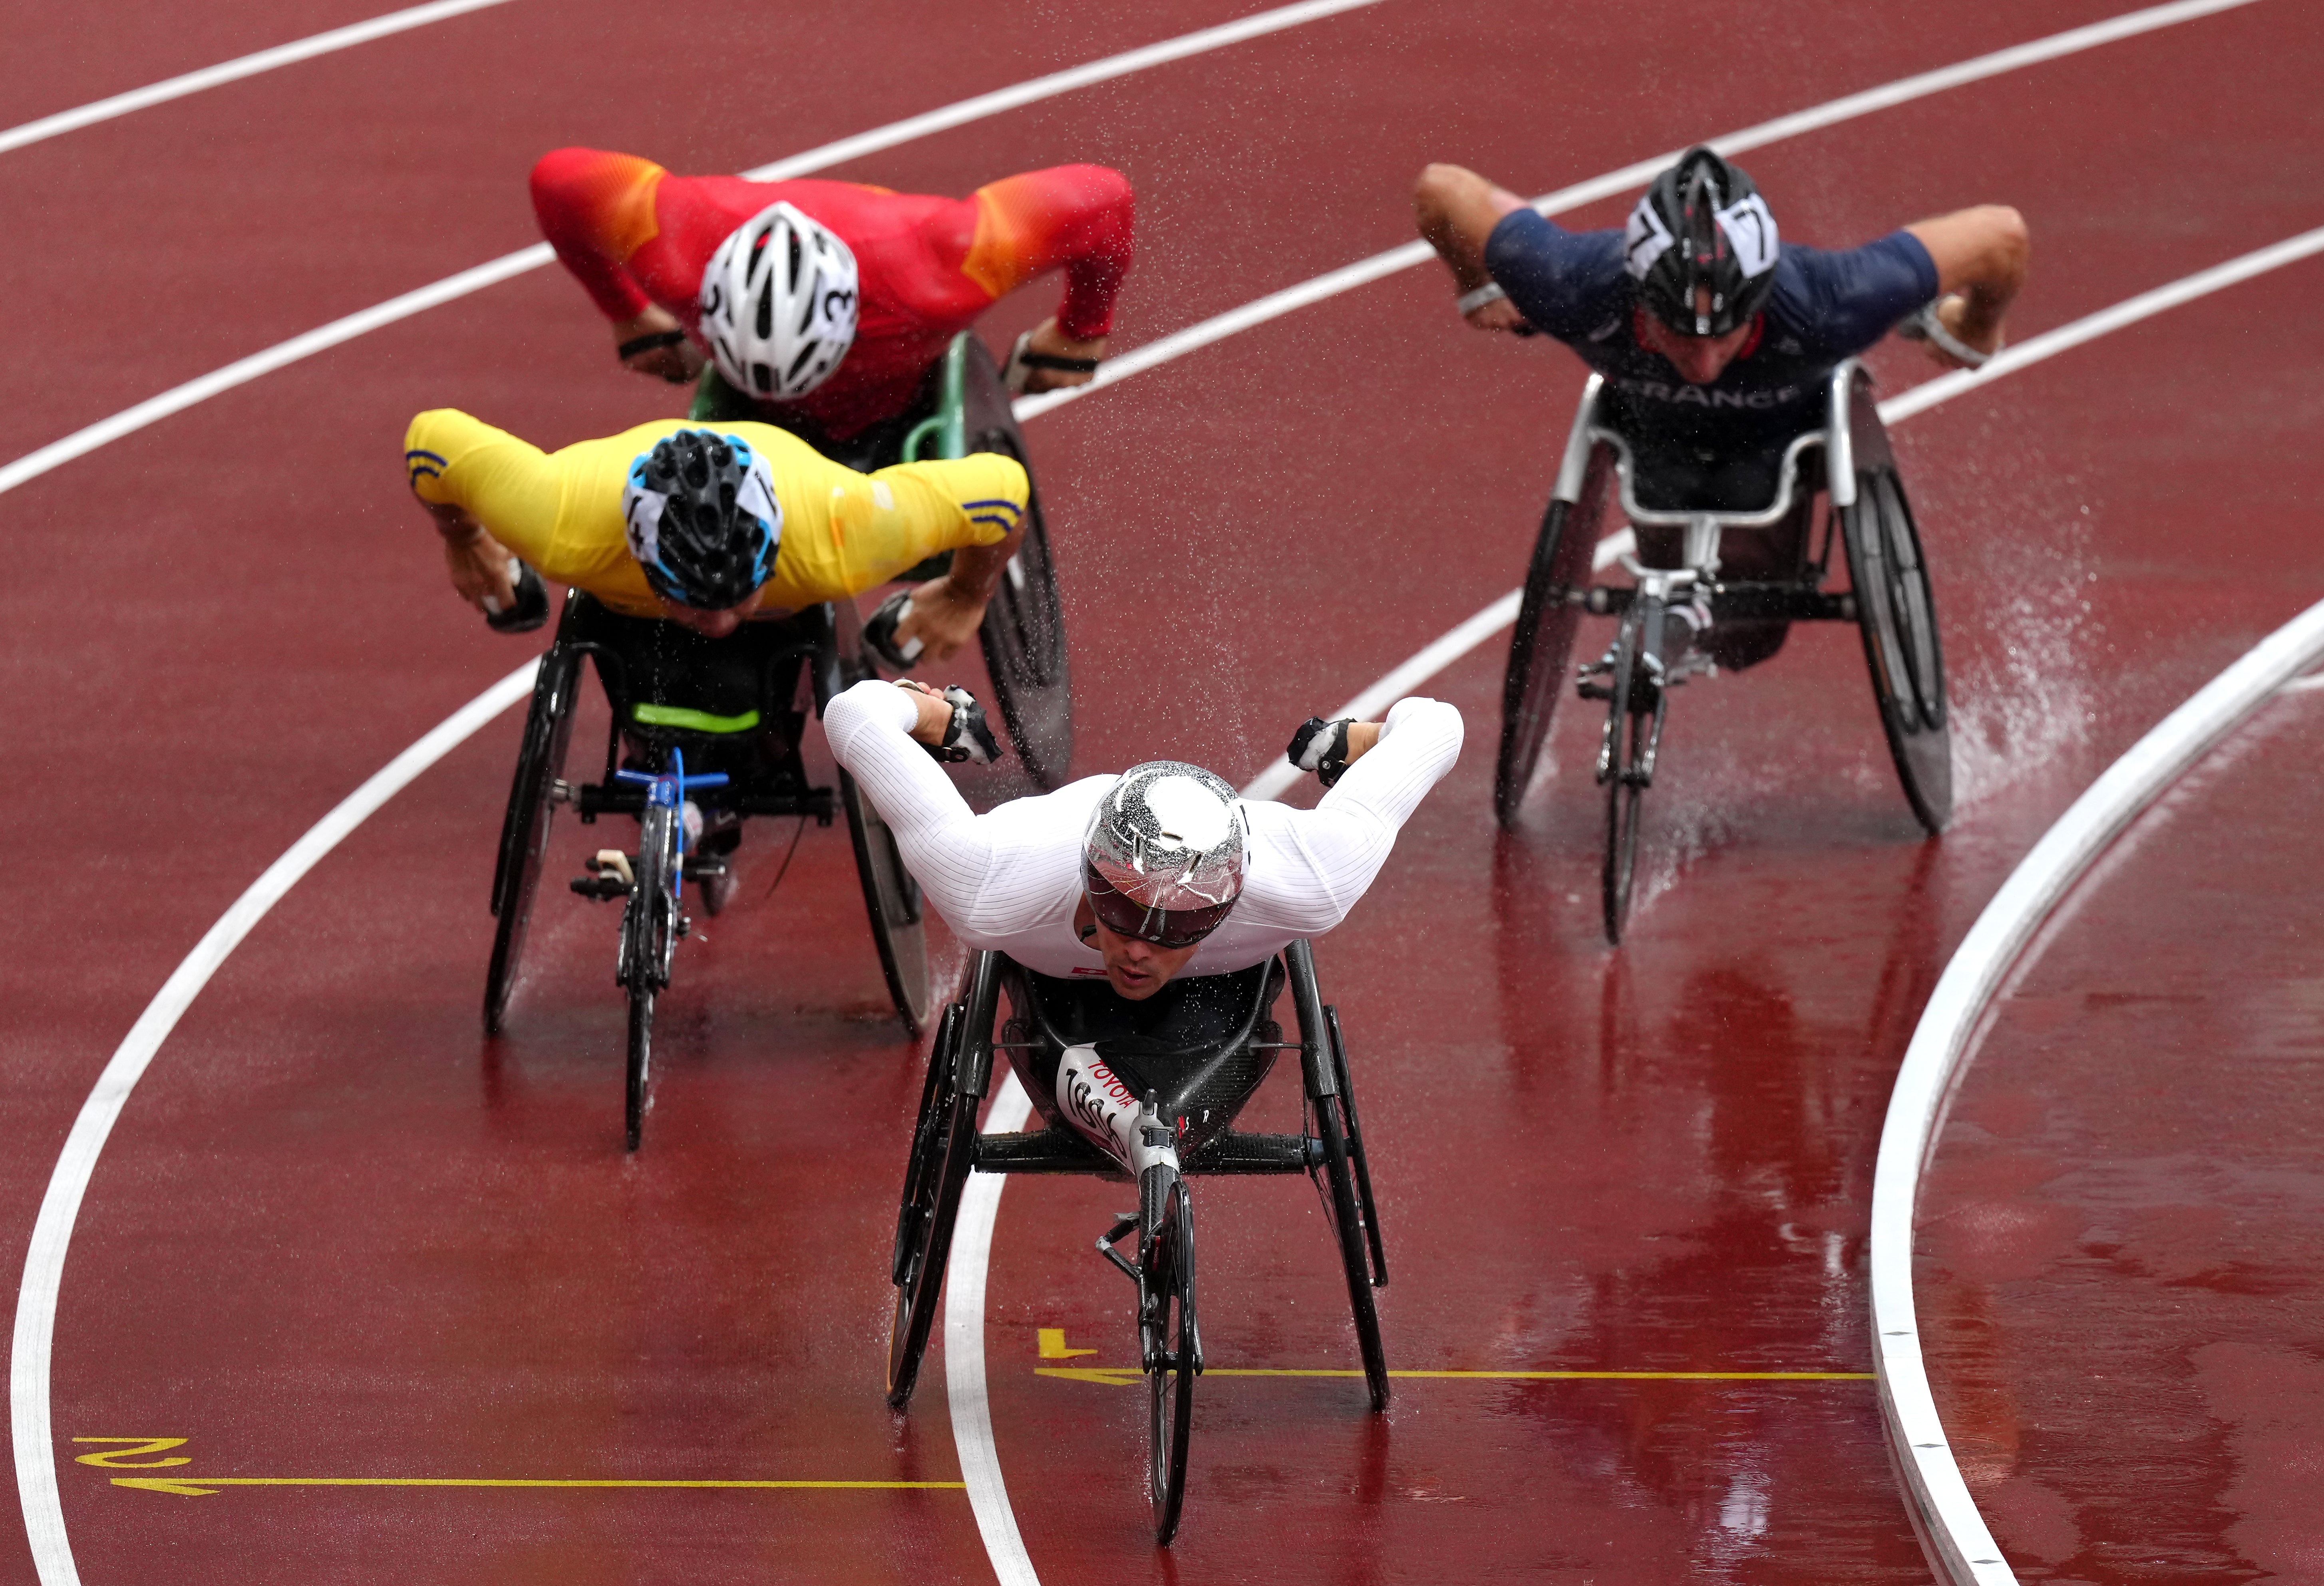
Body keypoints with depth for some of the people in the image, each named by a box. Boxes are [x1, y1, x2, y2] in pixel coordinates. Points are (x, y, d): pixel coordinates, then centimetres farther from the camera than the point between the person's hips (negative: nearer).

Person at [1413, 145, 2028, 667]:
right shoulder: (1577, 290, -46)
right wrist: (1478, 289, -6)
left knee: (1743, 640, 4)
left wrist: (1972, 334, -11)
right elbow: (1440, 190, -29)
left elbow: (2000, 236, -34)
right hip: (1652, 428, 1)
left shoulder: (1822, 307, -48)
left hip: (1771, 438, -1)